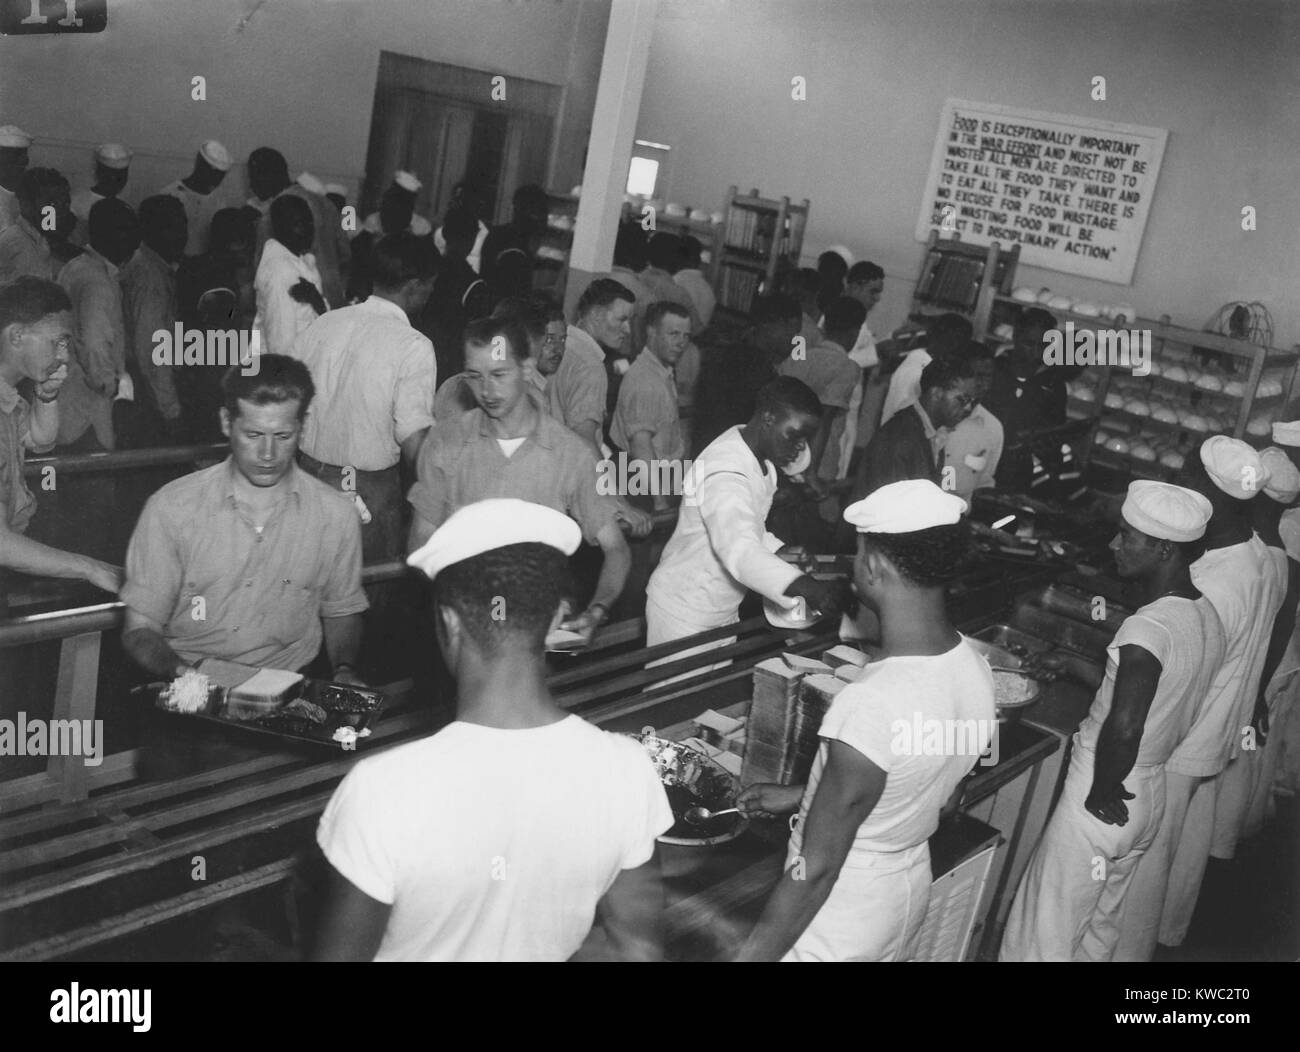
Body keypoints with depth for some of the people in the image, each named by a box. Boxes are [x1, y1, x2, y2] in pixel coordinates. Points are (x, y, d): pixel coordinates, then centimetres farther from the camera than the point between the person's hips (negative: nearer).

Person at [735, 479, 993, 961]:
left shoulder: (870, 707, -35)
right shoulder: (972, 665, -10)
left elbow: (817, 870, -27)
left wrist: (751, 955, -17)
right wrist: (799, 796, 15)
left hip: (840, 919, -7)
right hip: (911, 885, 7)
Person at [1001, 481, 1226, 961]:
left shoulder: (1147, 628, -27)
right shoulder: (1207, 616, 1)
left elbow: (1124, 729, -37)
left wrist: (1103, 793, -21)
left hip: (1104, 804, -8)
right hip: (1151, 797, 9)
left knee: (1044, 938, 7)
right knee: (1101, 928, 24)